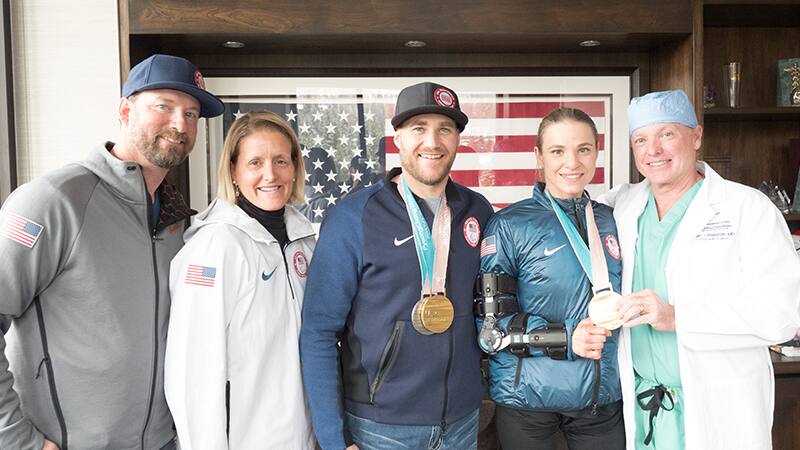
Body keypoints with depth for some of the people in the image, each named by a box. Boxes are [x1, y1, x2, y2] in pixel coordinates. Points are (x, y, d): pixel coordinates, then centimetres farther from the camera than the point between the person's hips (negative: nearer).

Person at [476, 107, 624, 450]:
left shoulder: (611, 222, 5)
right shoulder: (509, 225, -10)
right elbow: (487, 321, -13)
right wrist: (564, 337, -21)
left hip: (605, 396, 4)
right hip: (527, 399, -4)